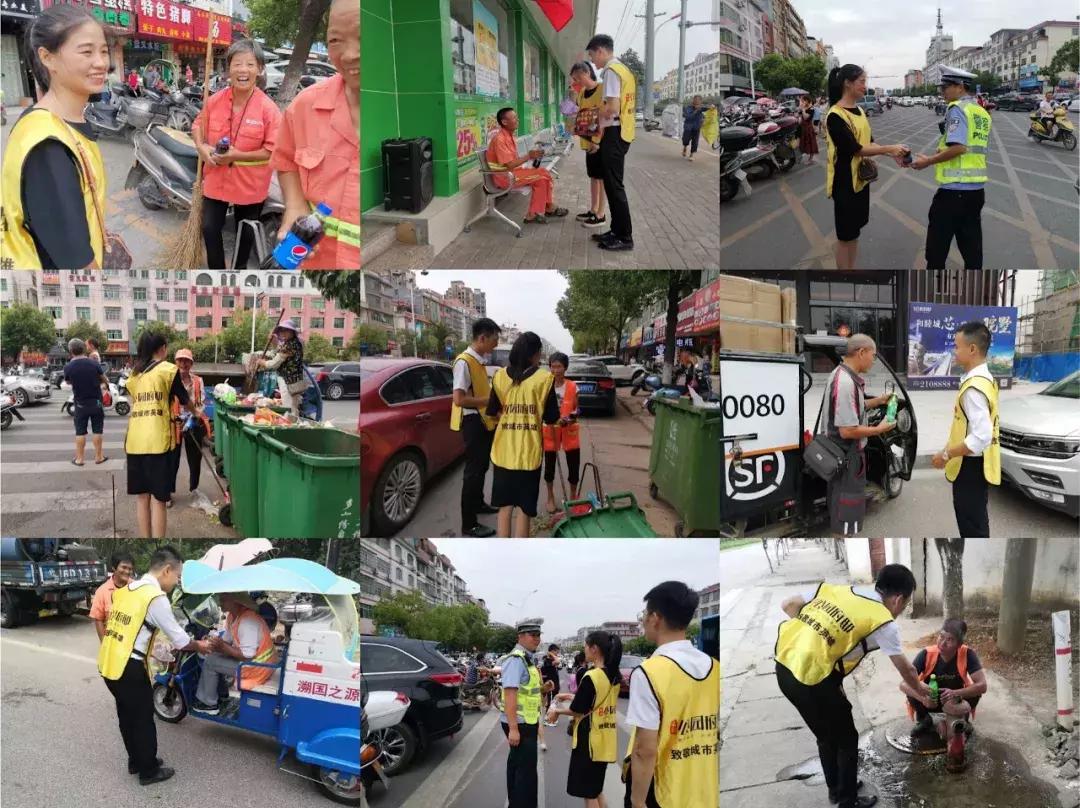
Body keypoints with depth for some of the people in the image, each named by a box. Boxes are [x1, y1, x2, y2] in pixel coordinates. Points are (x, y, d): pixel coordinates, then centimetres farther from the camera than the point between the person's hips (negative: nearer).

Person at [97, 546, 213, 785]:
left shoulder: (125, 590, 11)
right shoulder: (156, 597, -14)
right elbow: (179, 640, -7)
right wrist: (199, 646, 12)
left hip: (107, 664, 8)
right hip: (128, 668, -8)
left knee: (127, 715, 23)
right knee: (143, 719, 10)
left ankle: (136, 761, 39)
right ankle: (148, 771, 23)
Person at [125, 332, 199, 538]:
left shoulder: (135, 374, 17)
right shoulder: (169, 369, 2)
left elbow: (136, 402, 20)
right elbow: (184, 399, 12)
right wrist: (195, 412, 34)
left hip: (135, 440, 5)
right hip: (157, 440, -5)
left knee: (142, 496, 12)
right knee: (158, 498, -2)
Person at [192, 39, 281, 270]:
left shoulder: (268, 108, -18)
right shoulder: (214, 101, -6)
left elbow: (273, 150, -18)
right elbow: (198, 126, 11)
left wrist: (238, 155, -24)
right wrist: (201, 147, -10)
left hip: (249, 183, -3)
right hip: (216, 179, 3)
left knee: (245, 233, 17)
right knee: (210, 228, 8)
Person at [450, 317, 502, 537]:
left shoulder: (480, 360, 8)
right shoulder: (464, 362, -20)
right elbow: (459, 399, -26)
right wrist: (491, 400, -21)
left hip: (485, 421, 9)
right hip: (473, 422, -9)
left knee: (482, 466, 23)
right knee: (473, 470, -5)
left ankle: (478, 503, 43)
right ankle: (469, 524, 1)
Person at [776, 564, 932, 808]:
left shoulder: (835, 589, 12)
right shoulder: (883, 621, -2)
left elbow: (788, 605, 13)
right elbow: (905, 669, 12)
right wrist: (919, 688, 33)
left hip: (785, 664, 7)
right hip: (813, 679, -7)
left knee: (827, 735, 29)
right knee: (846, 740, 19)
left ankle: (836, 788, 46)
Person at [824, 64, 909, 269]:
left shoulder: (859, 111, 9)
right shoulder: (835, 116, -18)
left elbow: (868, 142, 10)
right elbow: (855, 149, -21)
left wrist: (892, 153, -5)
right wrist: (888, 148, -20)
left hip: (860, 178, 8)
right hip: (845, 182, -8)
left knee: (854, 230, 16)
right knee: (845, 235, 0)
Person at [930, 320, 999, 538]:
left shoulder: (974, 388, -24)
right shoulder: (982, 379, 9)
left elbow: (981, 437, -29)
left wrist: (946, 455, -20)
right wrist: (950, 449, 18)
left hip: (971, 467, -10)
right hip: (973, 465, 10)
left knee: (973, 526, -1)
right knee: (973, 523, 20)